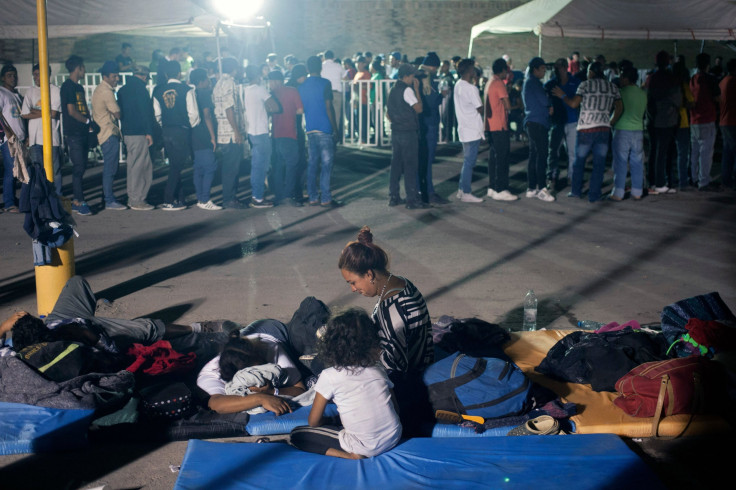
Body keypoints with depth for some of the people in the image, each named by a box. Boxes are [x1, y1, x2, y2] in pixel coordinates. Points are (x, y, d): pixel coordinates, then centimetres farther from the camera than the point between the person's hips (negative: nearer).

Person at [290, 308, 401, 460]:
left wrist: (328, 420, 21)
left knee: (297, 435, 6)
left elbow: (314, 421, -2)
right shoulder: (379, 370, 2)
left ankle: (350, 455, -7)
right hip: (394, 438, 6)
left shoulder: (329, 376, -8)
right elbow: (395, 406, 10)